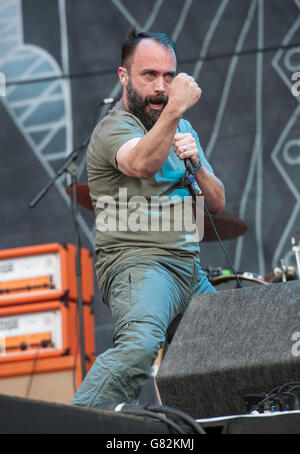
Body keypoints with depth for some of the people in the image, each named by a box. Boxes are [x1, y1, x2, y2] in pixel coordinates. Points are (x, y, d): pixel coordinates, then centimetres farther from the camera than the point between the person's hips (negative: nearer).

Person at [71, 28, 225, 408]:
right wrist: (174, 110, -41)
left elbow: (217, 204, 19)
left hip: (190, 268, 9)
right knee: (139, 346, -35)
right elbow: (142, 164, -29)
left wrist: (197, 163, 0)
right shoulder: (114, 128, -4)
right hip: (138, 264, -9)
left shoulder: (182, 128, 22)